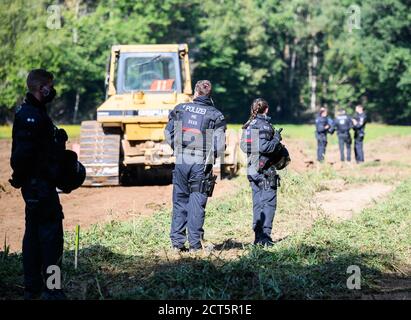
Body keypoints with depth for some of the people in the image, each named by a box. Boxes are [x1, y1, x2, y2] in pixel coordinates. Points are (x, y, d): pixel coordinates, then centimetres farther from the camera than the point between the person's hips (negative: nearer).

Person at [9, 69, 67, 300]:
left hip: (35, 184, 11)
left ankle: (32, 288, 21)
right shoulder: (32, 116, -19)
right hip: (39, 183, -11)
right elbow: (22, 153, -25)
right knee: (51, 231, -7)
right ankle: (52, 290, -4)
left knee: (34, 233, 14)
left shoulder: (34, 112, 14)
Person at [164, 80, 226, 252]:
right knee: (197, 203, 4)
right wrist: (211, 156, 10)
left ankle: (177, 242, 12)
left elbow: (168, 133, 10)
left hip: (181, 162, 2)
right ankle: (195, 243, 2)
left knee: (180, 202, 11)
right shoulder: (215, 115, -2)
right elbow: (219, 145, -8)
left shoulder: (180, 109, 5)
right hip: (201, 164, -2)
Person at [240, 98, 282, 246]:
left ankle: (258, 236, 13)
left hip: (252, 169, 8)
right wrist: (276, 139, -8)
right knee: (269, 203, -3)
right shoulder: (264, 125, -13)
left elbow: (243, 146, 17)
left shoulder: (248, 125, 11)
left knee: (258, 204, 12)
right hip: (265, 169, -8)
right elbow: (264, 147, -23)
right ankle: (264, 236, -8)